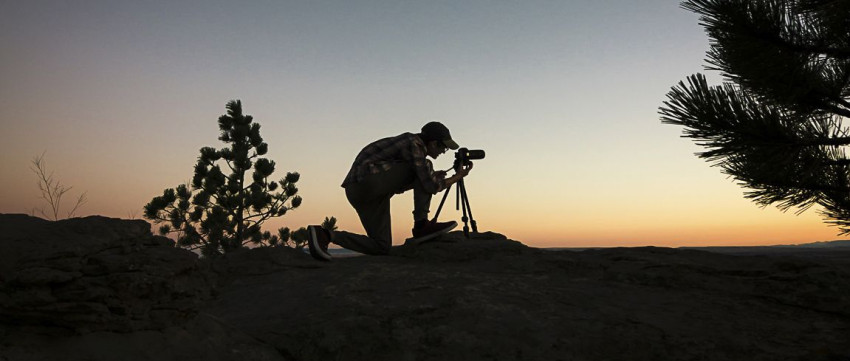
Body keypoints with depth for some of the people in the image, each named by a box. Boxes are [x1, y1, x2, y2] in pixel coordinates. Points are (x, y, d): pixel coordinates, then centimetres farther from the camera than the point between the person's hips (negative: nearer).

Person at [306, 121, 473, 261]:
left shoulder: (408, 143, 21)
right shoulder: (415, 144, -8)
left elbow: (398, 186, 26)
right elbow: (430, 187, -13)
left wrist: (431, 177, 22)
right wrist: (457, 177, 4)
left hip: (356, 191, 10)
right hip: (368, 181, -10)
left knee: (382, 248, 9)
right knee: (424, 166, -4)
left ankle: (324, 235, 1)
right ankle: (421, 225, -3)